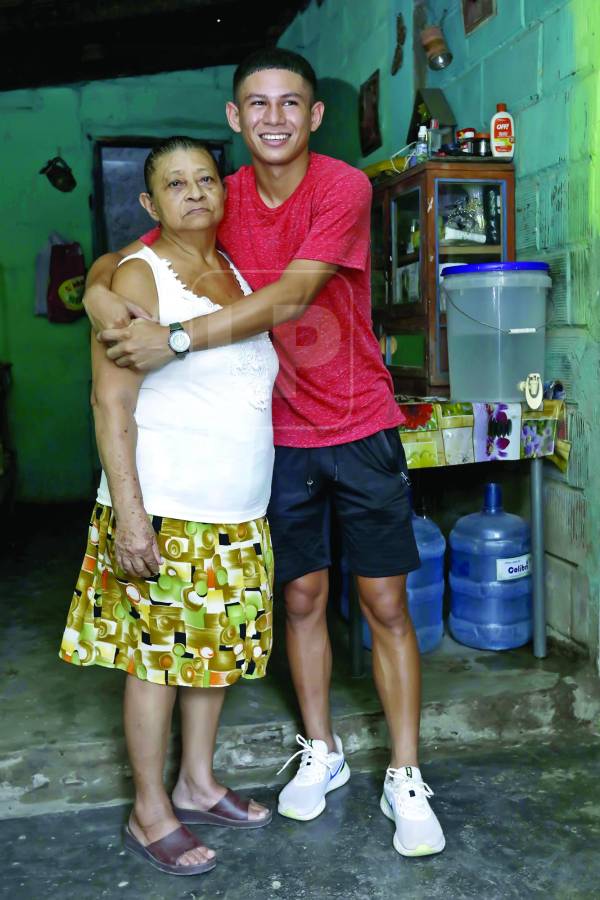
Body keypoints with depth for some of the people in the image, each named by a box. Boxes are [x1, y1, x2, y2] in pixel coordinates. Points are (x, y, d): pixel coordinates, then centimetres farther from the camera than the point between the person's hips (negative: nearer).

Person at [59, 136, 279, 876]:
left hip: (237, 512, 7)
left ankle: (197, 785, 34)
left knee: (215, 647, 15)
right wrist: (129, 514, -21)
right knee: (158, 652, 3)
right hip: (164, 510, -7)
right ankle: (149, 814, 21)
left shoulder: (236, 274, 12)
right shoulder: (137, 277, -10)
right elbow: (111, 404, -16)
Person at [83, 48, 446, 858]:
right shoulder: (221, 203, 1)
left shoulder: (344, 188, -12)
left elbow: (292, 296, -24)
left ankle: (405, 778, 16)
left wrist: (178, 339, -31)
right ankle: (321, 753, 30)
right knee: (302, 596, 12)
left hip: (359, 429, -3)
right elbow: (122, 260, 4)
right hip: (280, 435, 3)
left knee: (385, 603, 2)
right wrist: (100, 290, -20)